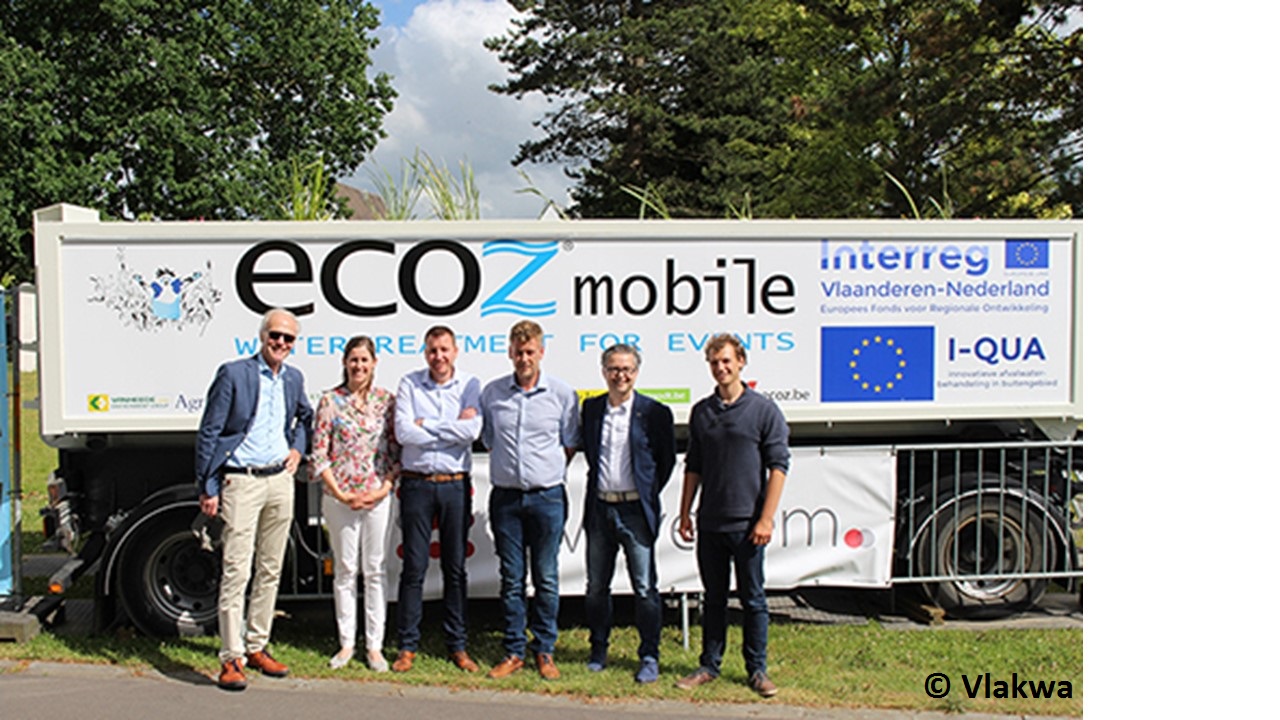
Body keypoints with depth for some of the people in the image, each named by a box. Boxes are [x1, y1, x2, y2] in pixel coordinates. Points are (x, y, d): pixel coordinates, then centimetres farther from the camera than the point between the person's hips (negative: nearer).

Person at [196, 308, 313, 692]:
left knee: (270, 569, 11)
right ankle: (231, 658, 1)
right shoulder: (233, 374, -7)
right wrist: (208, 488, -9)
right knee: (236, 571, -6)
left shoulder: (294, 378, 9)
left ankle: (257, 647, 23)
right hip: (241, 482, -6)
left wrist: (298, 448, 11)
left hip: (280, 480, 6)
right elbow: (209, 433, -6)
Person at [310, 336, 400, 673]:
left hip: (378, 497, 1)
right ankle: (346, 643, 18)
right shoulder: (331, 401, 0)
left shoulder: (386, 400, 4)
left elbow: (396, 450, 3)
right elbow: (319, 455, -1)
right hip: (340, 496, -1)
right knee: (345, 570, 7)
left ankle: (374, 645, 13)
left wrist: (384, 489, -8)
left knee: (376, 570, 5)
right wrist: (340, 494, -8)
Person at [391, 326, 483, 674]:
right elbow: (403, 432, -9)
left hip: (455, 485, 1)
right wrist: (453, 430, -8)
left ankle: (457, 645, 17)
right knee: (413, 567, 2)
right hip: (416, 484, 0)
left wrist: (425, 425, -9)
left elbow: (472, 430, -12)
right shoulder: (409, 384, 4)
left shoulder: (469, 385, 4)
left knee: (456, 567, 7)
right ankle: (408, 645, 12)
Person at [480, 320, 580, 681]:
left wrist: (547, 473, 3)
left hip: (547, 497, -1)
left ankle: (544, 651, 15)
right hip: (505, 496, 2)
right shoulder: (491, 393, 5)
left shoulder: (562, 394, 0)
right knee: (511, 578, 7)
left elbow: (570, 445, 9)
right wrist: (508, 467, 10)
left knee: (546, 579, 4)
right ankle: (514, 651, 16)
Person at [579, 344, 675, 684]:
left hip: (635, 510, -4)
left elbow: (667, 460, 3)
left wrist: (649, 494, 3)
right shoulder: (591, 408, 7)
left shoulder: (654, 412, -4)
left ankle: (649, 657, 12)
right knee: (597, 587, 12)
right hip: (600, 509, 4)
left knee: (644, 588, 0)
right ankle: (599, 650, 27)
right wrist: (598, 485, 11)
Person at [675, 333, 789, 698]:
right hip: (709, 522, 4)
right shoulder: (702, 411, 9)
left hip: (746, 523, -4)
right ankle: (709, 665, 23)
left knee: (753, 600, 5)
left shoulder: (764, 409, -4)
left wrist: (766, 519, -11)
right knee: (713, 598, 13)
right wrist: (685, 514, 10)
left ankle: (757, 670, 16)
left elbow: (778, 465, -5)